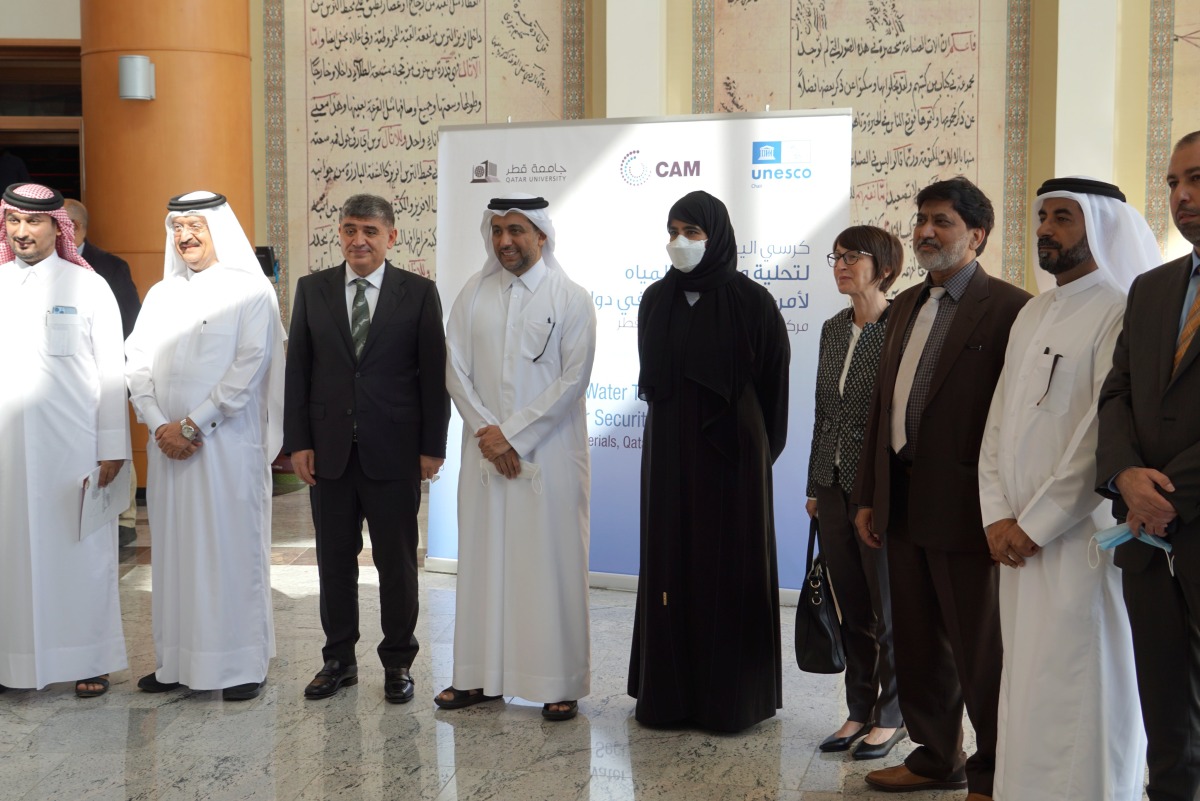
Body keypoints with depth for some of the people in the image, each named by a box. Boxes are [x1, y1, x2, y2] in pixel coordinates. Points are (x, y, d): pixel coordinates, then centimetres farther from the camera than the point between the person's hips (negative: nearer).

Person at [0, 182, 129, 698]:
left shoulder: (87, 286, 2)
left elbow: (111, 372, 0)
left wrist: (113, 448, -6)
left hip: (72, 447, -2)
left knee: (80, 553, 2)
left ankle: (89, 660, 12)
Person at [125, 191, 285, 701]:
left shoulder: (250, 291, -2)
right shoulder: (161, 295, 14)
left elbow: (249, 368, -11)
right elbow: (137, 363, 8)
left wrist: (193, 425, -14)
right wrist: (161, 426, -7)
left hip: (228, 443, -5)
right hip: (167, 444, 5)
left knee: (233, 548, -2)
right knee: (173, 548, 7)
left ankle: (242, 665, 7)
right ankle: (177, 662, 16)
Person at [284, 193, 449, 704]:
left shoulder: (419, 293, 0)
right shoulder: (312, 290, 6)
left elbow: (434, 373, -1)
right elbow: (297, 370, 6)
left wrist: (432, 446, -5)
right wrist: (298, 442, -1)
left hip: (394, 452, -2)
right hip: (329, 450, 2)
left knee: (397, 563, 6)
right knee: (334, 560, 11)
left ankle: (398, 663, 20)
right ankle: (339, 659, 24)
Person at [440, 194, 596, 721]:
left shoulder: (570, 298, -3)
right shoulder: (473, 295, 8)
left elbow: (574, 379, -9)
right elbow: (457, 371, 5)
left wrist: (513, 434, -12)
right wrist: (485, 430, -9)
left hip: (549, 454, -3)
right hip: (485, 452, 3)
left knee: (551, 564, 0)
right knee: (483, 559, 8)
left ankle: (559, 683, 9)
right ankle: (481, 675, 18)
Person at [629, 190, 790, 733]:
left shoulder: (751, 302, -6)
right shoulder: (657, 300, 6)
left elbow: (772, 380, -2)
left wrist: (759, 444, 2)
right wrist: (672, 419, 12)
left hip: (730, 452, -4)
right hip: (668, 449, 4)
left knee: (730, 566, 1)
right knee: (669, 561, 7)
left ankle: (730, 695, 11)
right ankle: (670, 688, 16)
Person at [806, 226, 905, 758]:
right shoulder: (833, 329, 11)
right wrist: (814, 485, 15)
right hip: (835, 484, 6)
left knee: (886, 606, 5)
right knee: (851, 604, 12)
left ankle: (891, 715, 19)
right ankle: (859, 710, 24)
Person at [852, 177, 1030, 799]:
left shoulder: (1009, 308, -11)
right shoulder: (906, 305, 14)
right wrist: (868, 496, 13)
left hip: (964, 508, -7)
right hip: (903, 505, 8)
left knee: (980, 650, 6)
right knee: (917, 643, 17)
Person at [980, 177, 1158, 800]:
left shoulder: (1121, 313, -10)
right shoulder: (1031, 314, 15)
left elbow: (1104, 436, -16)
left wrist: (1035, 524, -12)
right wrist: (998, 516, 2)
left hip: (1080, 535, -7)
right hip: (1018, 538, 7)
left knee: (1074, 693, -2)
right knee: (1025, 684, 11)